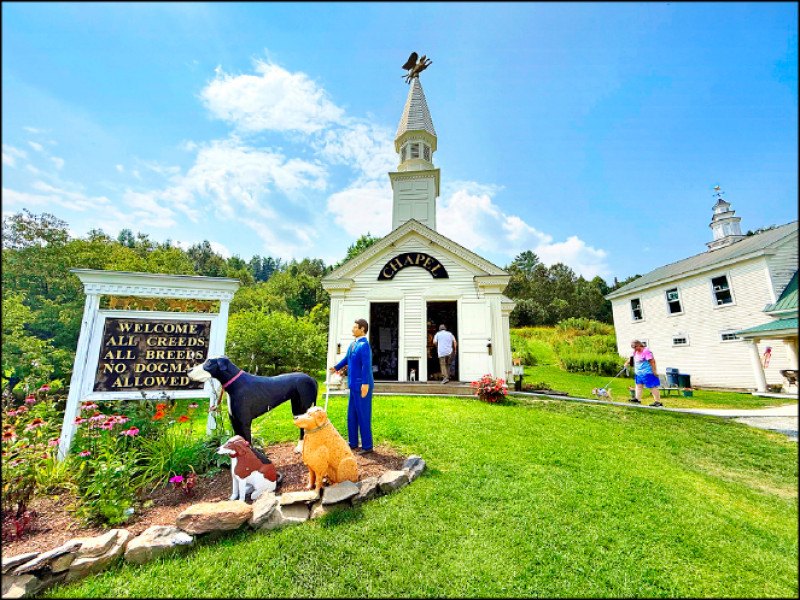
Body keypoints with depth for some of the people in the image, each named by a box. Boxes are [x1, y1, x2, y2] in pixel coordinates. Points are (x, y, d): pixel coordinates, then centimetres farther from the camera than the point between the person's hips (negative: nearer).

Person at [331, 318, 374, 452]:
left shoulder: (364, 345, -18)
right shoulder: (353, 344, 10)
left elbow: (366, 365, -26)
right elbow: (347, 358, 26)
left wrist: (365, 384, -30)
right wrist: (336, 367, 40)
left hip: (362, 387, -9)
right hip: (354, 386, 9)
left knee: (363, 416, 2)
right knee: (351, 416, 19)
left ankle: (367, 446, 17)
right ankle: (353, 443, 34)